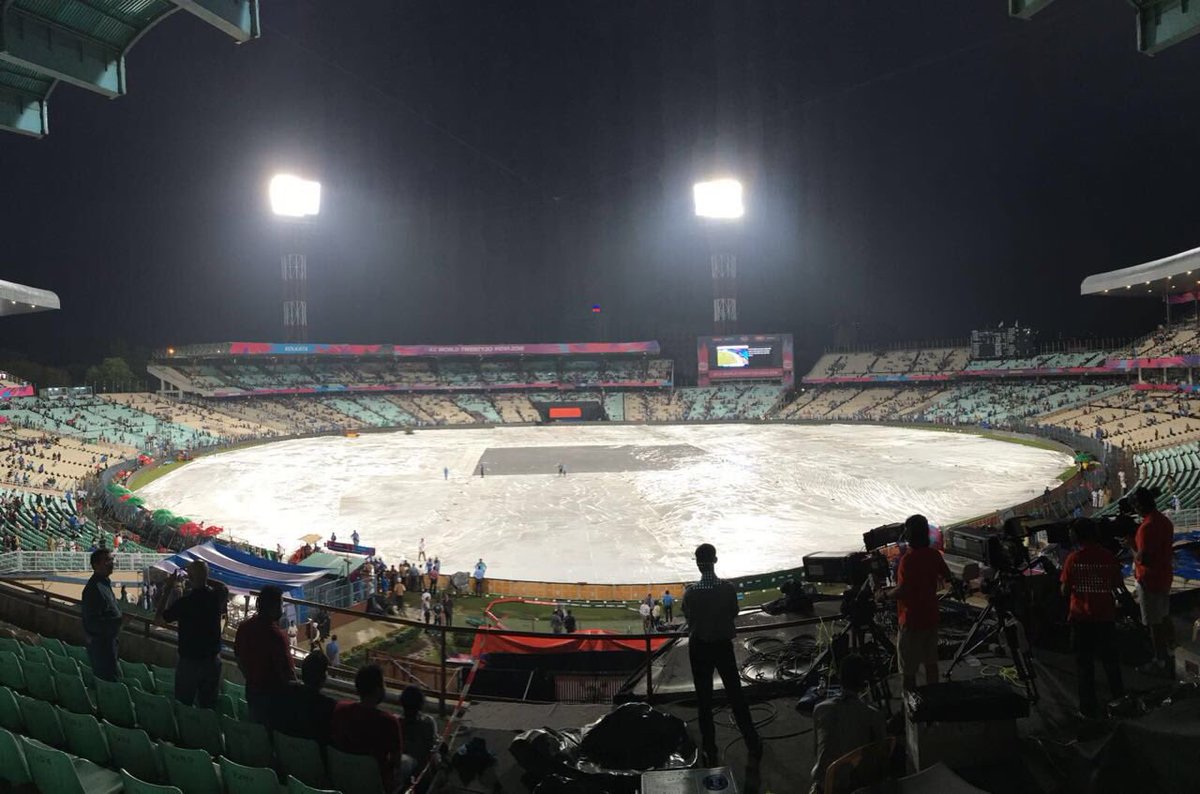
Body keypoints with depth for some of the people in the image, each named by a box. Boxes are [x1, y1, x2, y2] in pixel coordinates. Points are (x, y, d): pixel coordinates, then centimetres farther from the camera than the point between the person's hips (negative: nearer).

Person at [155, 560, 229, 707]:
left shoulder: (184, 602, -19)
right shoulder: (216, 597, -8)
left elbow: (158, 618, -5)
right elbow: (222, 588, 18)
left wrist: (168, 589, -4)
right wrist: (203, 579, 10)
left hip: (189, 661, -4)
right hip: (213, 661, 4)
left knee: (183, 706, 10)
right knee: (209, 707, 13)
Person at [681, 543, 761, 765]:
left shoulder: (691, 592, -18)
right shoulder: (728, 588, -15)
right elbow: (734, 613, 0)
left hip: (699, 647, -1)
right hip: (723, 644, 1)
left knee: (704, 699, 9)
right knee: (735, 694, 15)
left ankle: (710, 752, 16)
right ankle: (753, 744, 26)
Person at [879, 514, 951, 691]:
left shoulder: (908, 559, -22)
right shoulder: (934, 555, -1)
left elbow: (902, 590, -27)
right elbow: (947, 576, 16)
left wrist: (885, 594, -10)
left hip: (912, 621, -7)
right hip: (931, 618, 7)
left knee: (908, 670, 2)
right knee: (931, 663, 20)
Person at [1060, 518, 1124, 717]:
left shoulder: (1073, 559, -11)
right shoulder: (1110, 557, -6)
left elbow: (1065, 591, -6)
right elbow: (1116, 585, 3)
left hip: (1081, 619, -2)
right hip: (1106, 618, 2)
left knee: (1085, 664, 7)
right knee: (1110, 660, 20)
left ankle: (1088, 708, 11)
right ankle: (1120, 699, 31)